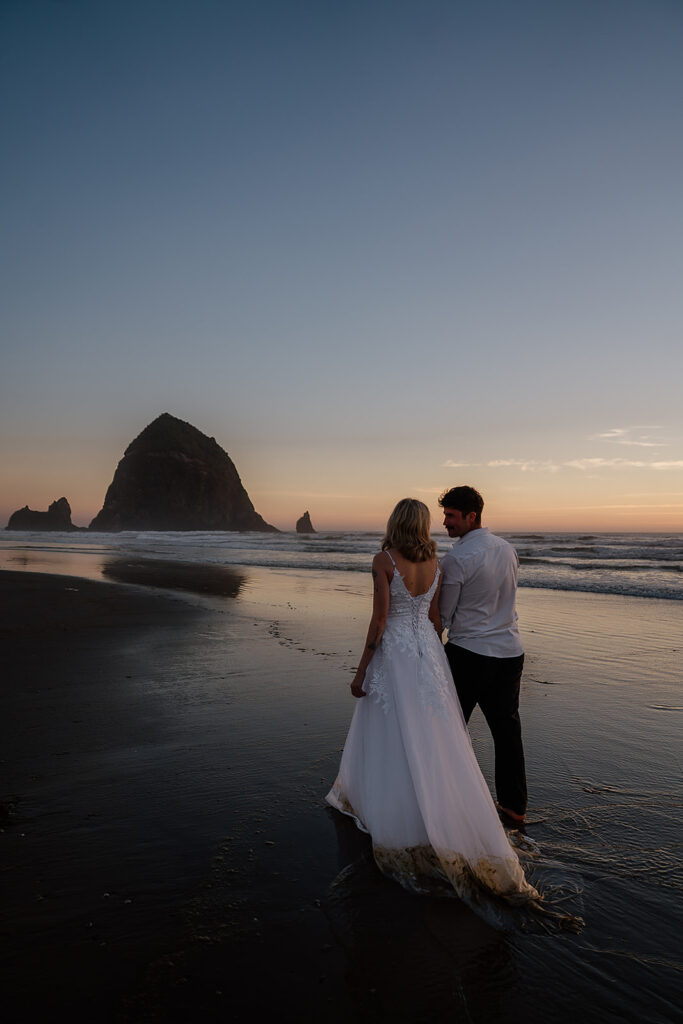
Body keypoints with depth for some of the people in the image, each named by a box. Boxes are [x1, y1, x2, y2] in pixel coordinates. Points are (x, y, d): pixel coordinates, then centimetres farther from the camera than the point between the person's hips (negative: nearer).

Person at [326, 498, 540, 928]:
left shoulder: (384, 559, -12)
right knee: (435, 742, 13)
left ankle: (406, 833, 20)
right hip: (428, 652, 5)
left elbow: (380, 619, -14)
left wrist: (361, 672, -7)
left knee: (394, 740, 8)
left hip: (393, 655, -5)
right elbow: (436, 617, 7)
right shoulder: (435, 562, 3)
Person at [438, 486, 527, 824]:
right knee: (507, 727, 16)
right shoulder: (508, 549, 6)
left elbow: (442, 615, -9)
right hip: (510, 651, 7)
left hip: (468, 653, -7)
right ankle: (515, 805, 27)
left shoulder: (457, 558, -16)